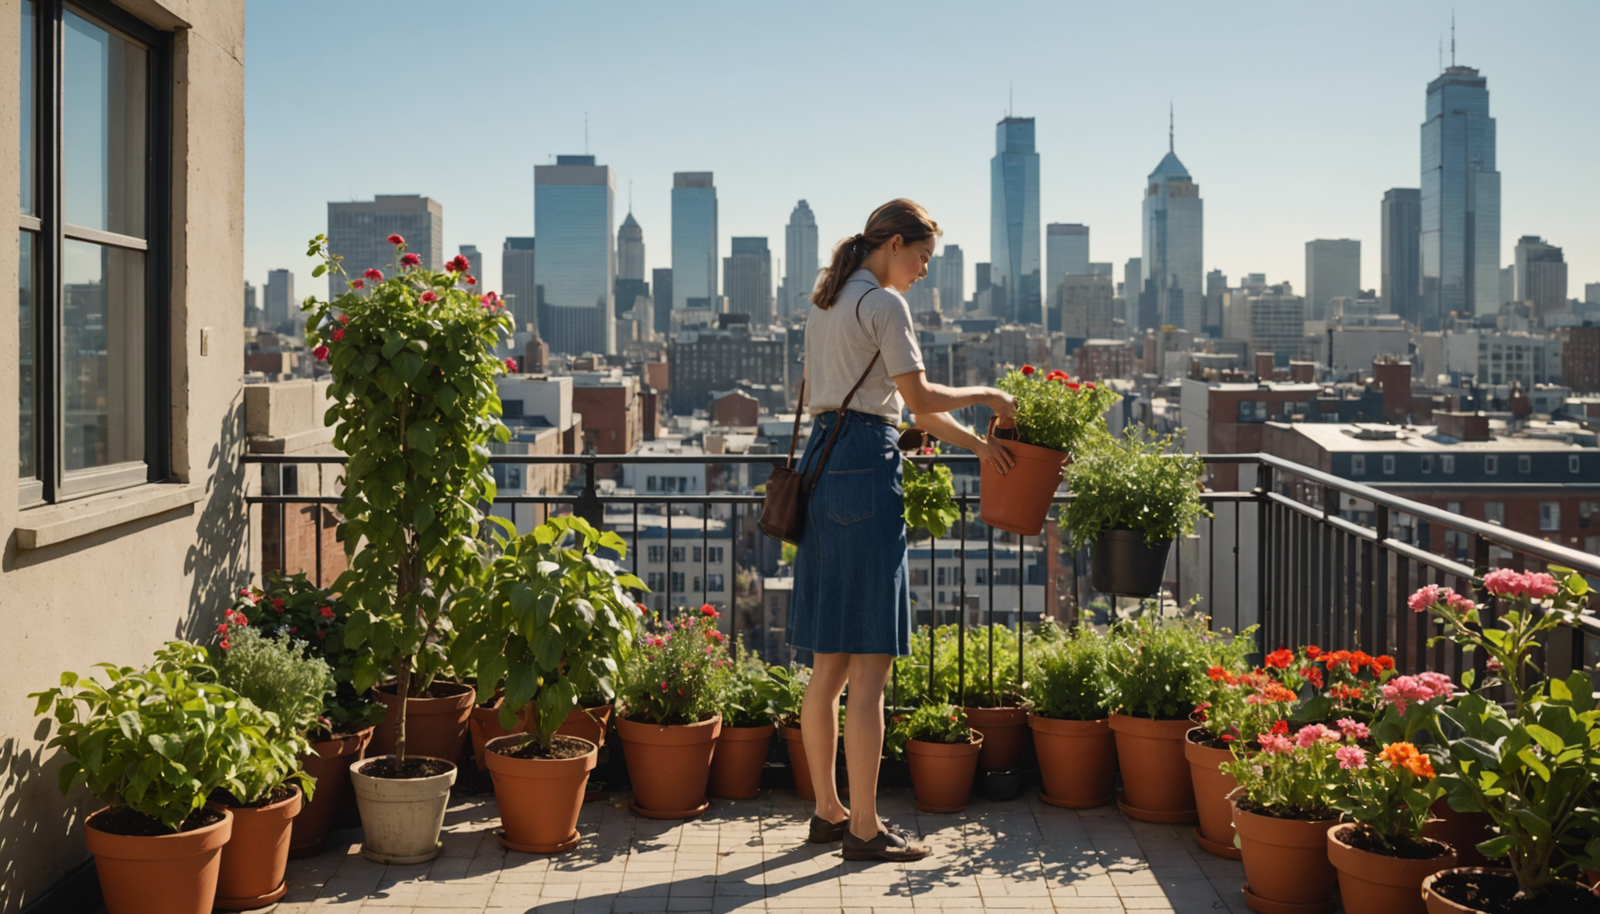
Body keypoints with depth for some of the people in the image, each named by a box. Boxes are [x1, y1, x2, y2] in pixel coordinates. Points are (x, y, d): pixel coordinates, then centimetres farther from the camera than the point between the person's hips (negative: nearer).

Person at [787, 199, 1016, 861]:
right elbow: (919, 398, -14)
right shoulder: (883, 304, -7)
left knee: (830, 664, 13)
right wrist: (986, 395, 3)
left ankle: (828, 812, 20)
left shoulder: (825, 304, 21)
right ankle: (864, 829, -1)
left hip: (821, 460, 10)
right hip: (866, 465, -10)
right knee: (870, 664, -5)